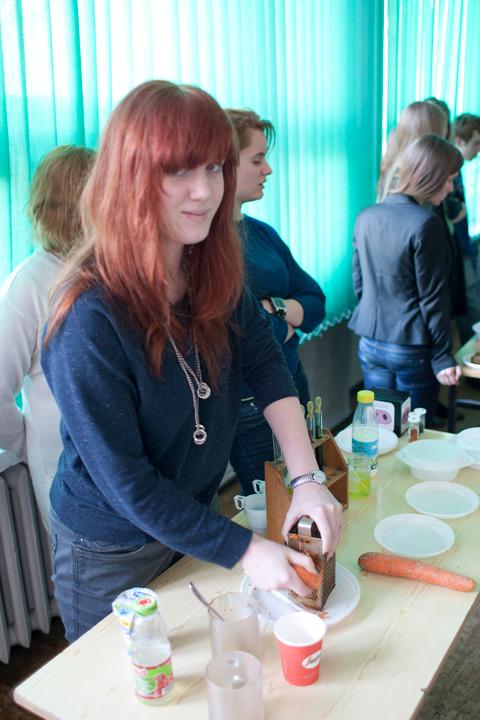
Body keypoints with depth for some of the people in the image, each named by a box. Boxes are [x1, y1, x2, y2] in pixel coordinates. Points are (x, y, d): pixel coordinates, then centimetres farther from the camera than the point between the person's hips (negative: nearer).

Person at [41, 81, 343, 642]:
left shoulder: (215, 271, -11)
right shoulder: (90, 320, -31)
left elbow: (265, 365, -9)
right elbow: (126, 481, -26)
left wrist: (307, 478, -20)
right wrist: (241, 549, -23)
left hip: (195, 517, 6)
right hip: (110, 557, -5)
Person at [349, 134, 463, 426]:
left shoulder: (366, 217, 3)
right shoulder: (426, 223, -16)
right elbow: (433, 297, -14)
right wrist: (442, 356, -8)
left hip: (370, 344, 6)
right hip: (412, 349, -6)